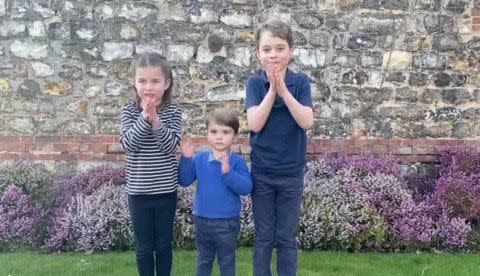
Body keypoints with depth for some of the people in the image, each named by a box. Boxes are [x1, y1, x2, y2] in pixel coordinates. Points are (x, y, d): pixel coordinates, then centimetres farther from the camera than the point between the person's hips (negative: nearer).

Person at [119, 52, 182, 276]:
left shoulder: (173, 111, -6)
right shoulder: (130, 112, -4)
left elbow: (171, 146, -16)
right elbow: (128, 145, -18)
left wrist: (155, 120, -26)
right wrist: (144, 117, -27)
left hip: (166, 190, 0)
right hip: (138, 191, 0)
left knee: (163, 245, 14)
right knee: (144, 248, 13)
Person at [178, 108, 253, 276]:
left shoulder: (237, 162, -12)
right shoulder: (199, 159, -2)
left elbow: (246, 188, -21)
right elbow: (184, 181, -6)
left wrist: (228, 173, -34)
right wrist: (186, 158, -18)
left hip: (227, 224, -3)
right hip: (202, 221, 3)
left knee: (227, 262, 17)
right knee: (203, 261, 23)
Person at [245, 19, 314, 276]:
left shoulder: (300, 81, -5)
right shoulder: (255, 82, -5)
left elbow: (307, 122, -16)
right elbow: (254, 123, -16)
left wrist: (284, 90, -23)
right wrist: (272, 89, -21)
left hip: (291, 173, 0)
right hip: (261, 172, 0)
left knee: (287, 237, 11)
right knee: (263, 237, 12)